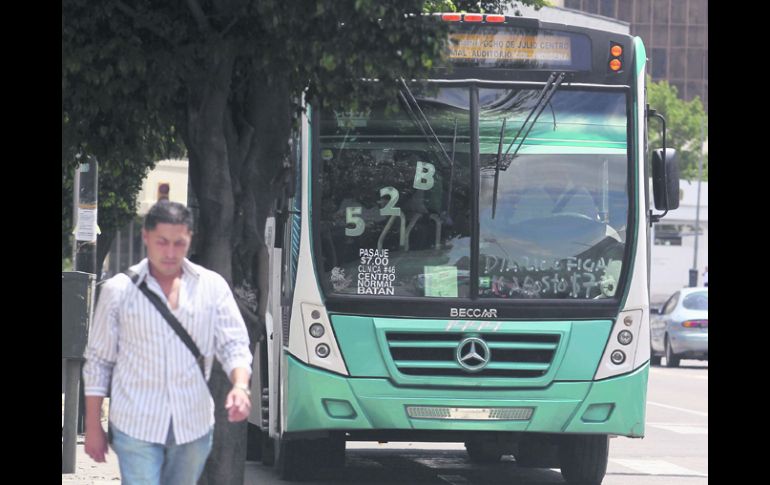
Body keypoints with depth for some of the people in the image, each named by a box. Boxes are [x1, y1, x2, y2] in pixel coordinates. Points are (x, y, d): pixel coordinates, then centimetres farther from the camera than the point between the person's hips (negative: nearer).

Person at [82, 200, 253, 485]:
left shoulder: (212, 287, 6)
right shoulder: (119, 290, 2)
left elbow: (235, 346, 4)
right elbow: (98, 361, 6)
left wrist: (240, 386, -18)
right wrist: (93, 427, 3)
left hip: (193, 426, 3)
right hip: (136, 425, -2)